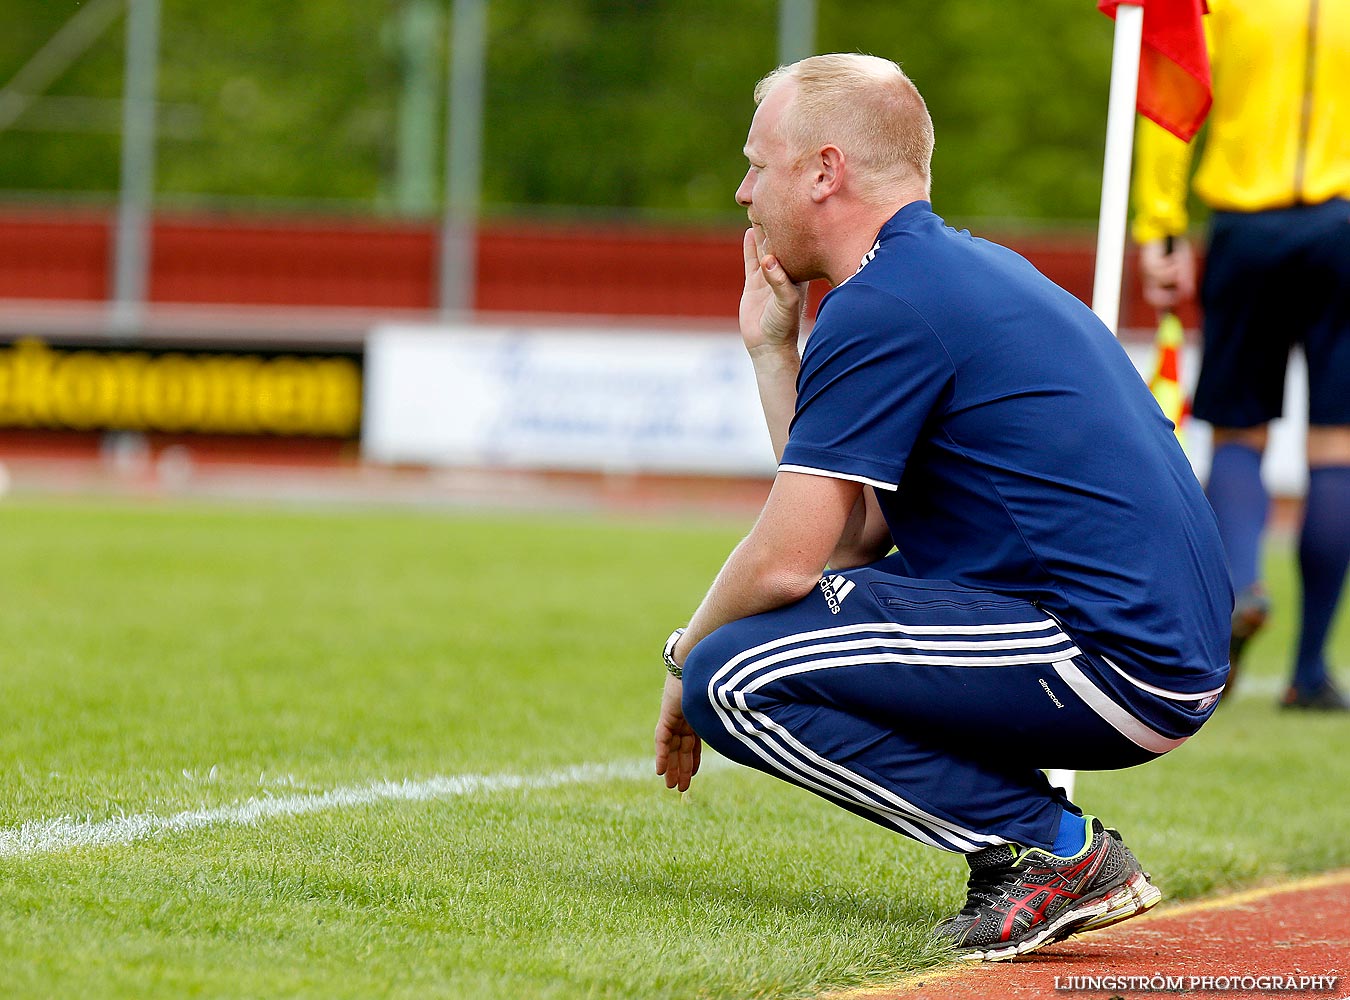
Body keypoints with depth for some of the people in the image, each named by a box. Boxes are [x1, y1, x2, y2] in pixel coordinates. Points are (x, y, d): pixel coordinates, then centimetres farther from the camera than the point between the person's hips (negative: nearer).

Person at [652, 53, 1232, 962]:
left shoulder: (880, 307, -11)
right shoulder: (974, 268, 20)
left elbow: (785, 560, -12)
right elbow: (851, 535, 20)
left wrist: (685, 657, 7)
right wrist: (772, 349, 21)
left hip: (1115, 665, -10)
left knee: (734, 681, -14)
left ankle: (1057, 853, -10)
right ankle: (1038, 841, 13)